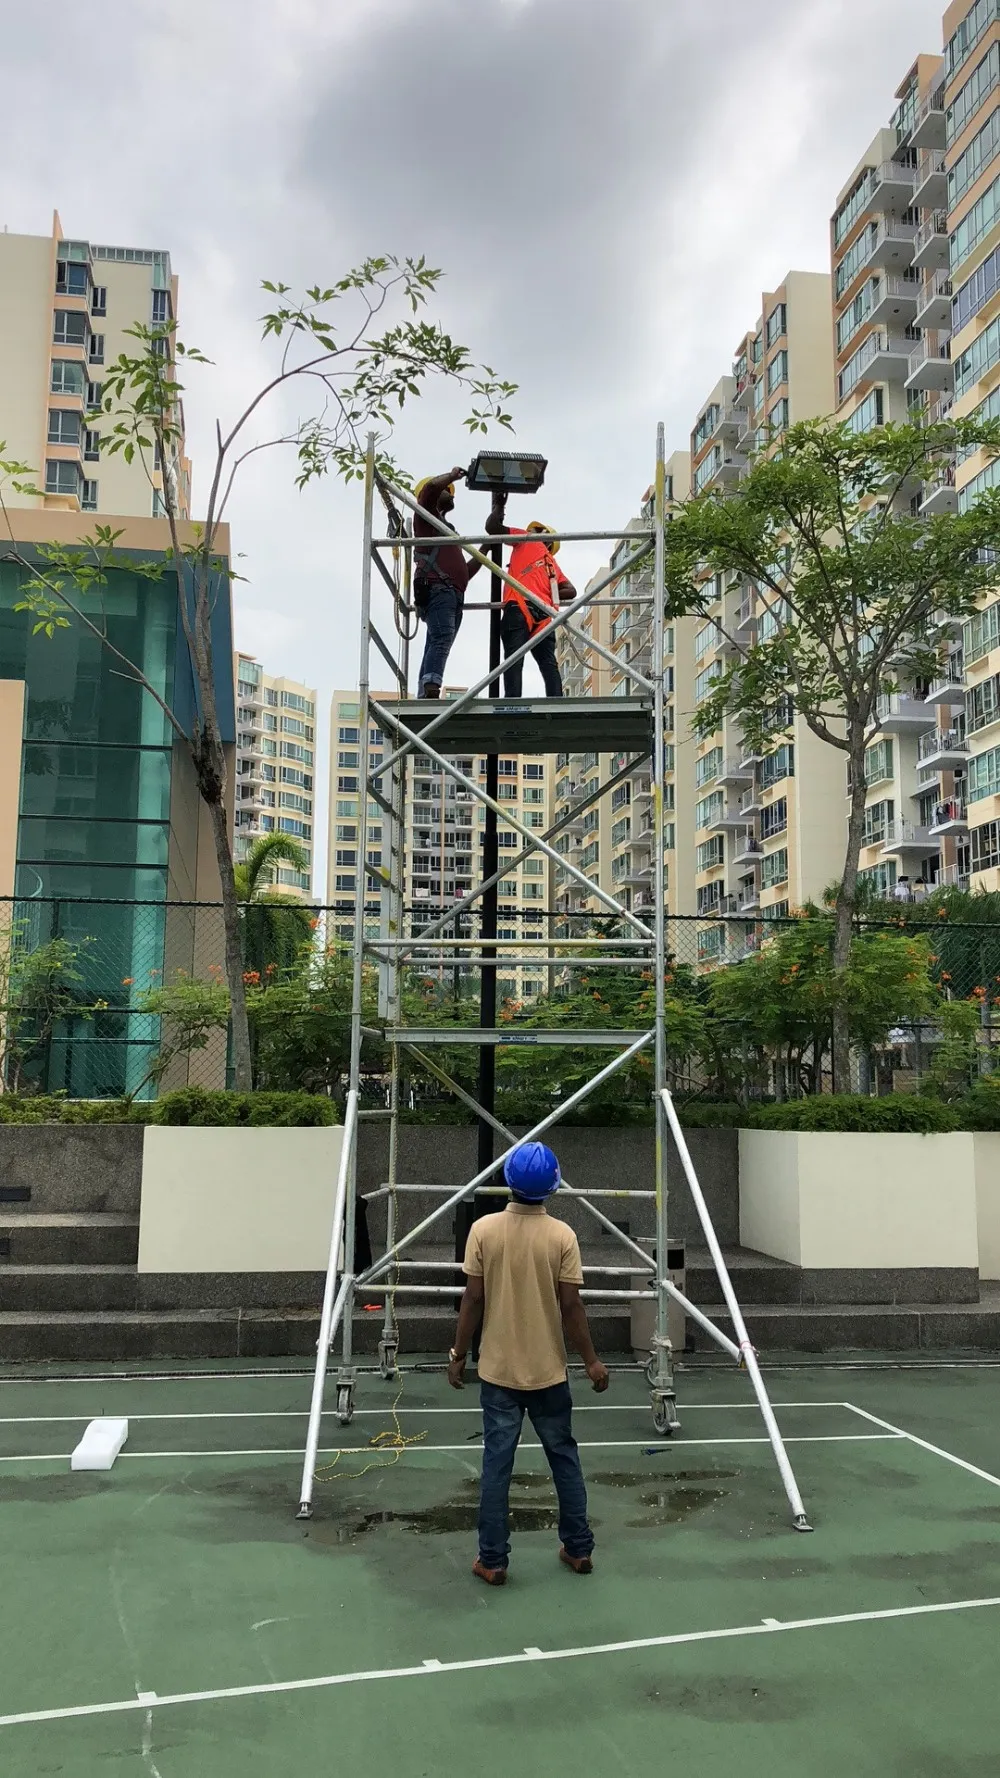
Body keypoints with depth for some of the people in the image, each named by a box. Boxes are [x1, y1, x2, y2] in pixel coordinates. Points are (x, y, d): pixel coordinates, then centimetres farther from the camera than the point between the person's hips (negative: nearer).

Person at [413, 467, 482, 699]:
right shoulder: (425, 516, 15)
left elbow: (464, 571, 39)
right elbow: (431, 486, -7)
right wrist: (453, 474, 7)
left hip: (454, 595, 8)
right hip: (437, 589, -8)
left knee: (437, 646, -5)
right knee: (442, 640, -26)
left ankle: (423, 698, -16)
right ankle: (431, 692, -40)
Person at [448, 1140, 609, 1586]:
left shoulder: (484, 1229, -9)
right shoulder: (562, 1235, -11)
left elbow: (473, 1300, -7)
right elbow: (570, 1306, -9)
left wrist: (458, 1354, 4)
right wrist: (592, 1362, 2)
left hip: (498, 1370, 0)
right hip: (548, 1371, 0)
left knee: (496, 1465, 7)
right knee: (564, 1459, 16)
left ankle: (492, 1561, 12)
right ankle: (578, 1548, 25)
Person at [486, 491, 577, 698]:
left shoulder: (527, 541, 19)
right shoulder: (552, 563, 34)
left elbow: (492, 526, 13)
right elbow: (571, 591, 25)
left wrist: (498, 504, 30)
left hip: (519, 608, -5)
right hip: (545, 614, 5)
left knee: (513, 660, -16)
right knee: (548, 663, -2)